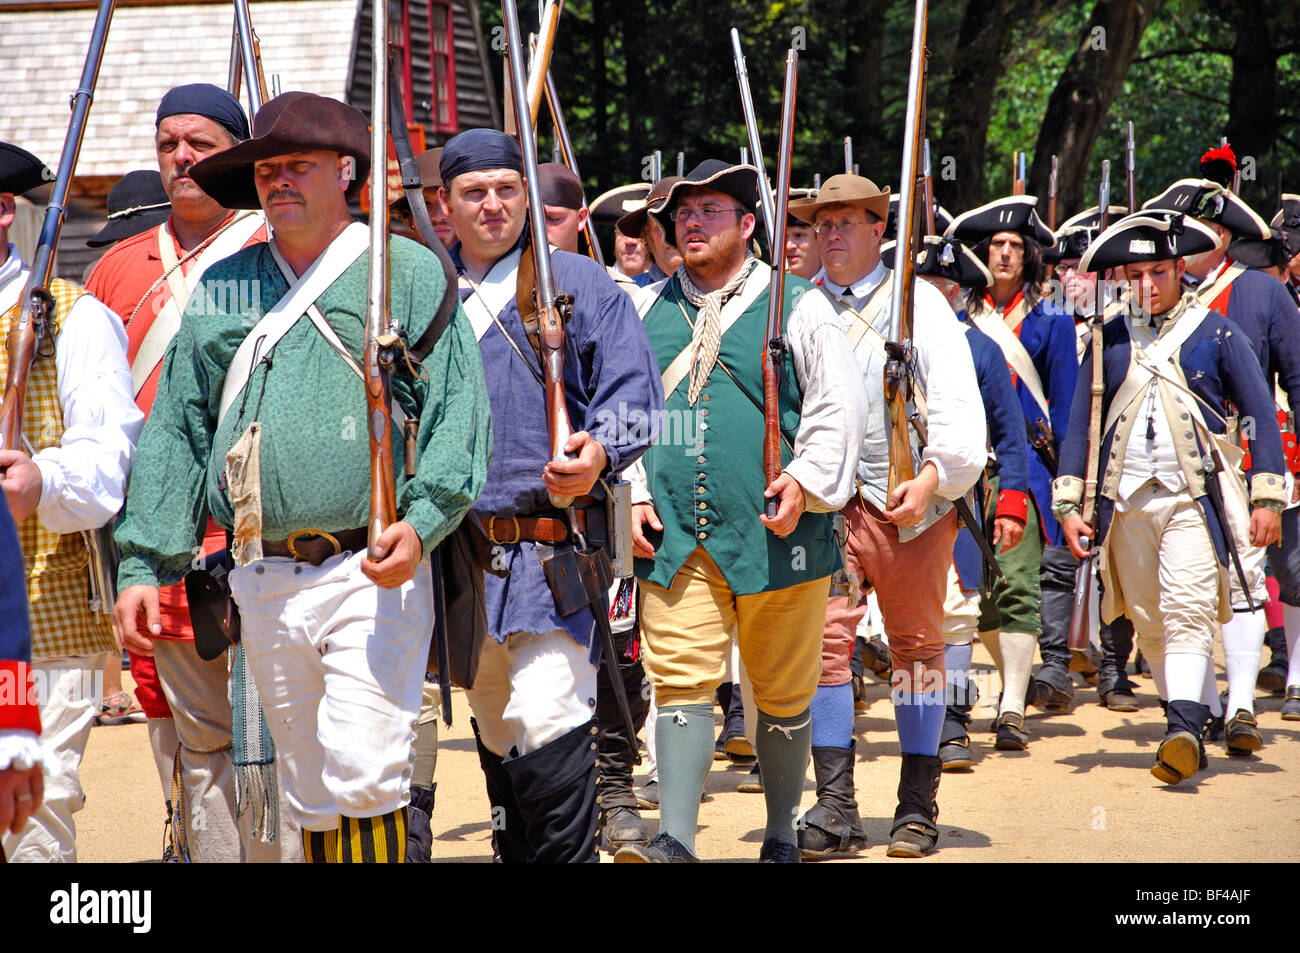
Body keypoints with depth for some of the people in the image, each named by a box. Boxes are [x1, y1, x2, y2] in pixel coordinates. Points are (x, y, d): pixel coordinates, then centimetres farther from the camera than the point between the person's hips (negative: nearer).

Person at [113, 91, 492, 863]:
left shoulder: (409, 272, 3)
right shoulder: (220, 290, 15)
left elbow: (459, 409, -4)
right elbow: (175, 431, 15)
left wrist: (422, 522, -19)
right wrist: (143, 563, 7)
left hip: (373, 574, -5)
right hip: (263, 582, 5)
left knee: (364, 770, -16)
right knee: (310, 791, 10)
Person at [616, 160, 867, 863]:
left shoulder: (796, 307, 2)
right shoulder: (648, 312, 12)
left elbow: (840, 406, 0)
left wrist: (805, 481, -11)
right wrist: (634, 492, 4)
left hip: (775, 534, -2)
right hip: (674, 536, 2)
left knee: (783, 693, 7)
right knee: (681, 683, -9)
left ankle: (780, 837, 21)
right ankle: (675, 839, -13)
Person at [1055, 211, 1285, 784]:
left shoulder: (1216, 334, 3)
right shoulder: (1109, 341, 10)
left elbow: (1261, 415, 4)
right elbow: (1079, 425, 12)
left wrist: (1268, 498, -2)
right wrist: (1069, 505, 5)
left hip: (1194, 499, -3)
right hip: (1126, 502, 3)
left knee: (1189, 612, -17)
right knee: (1149, 623, 7)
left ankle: (1184, 730, -26)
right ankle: (1188, 725, 20)